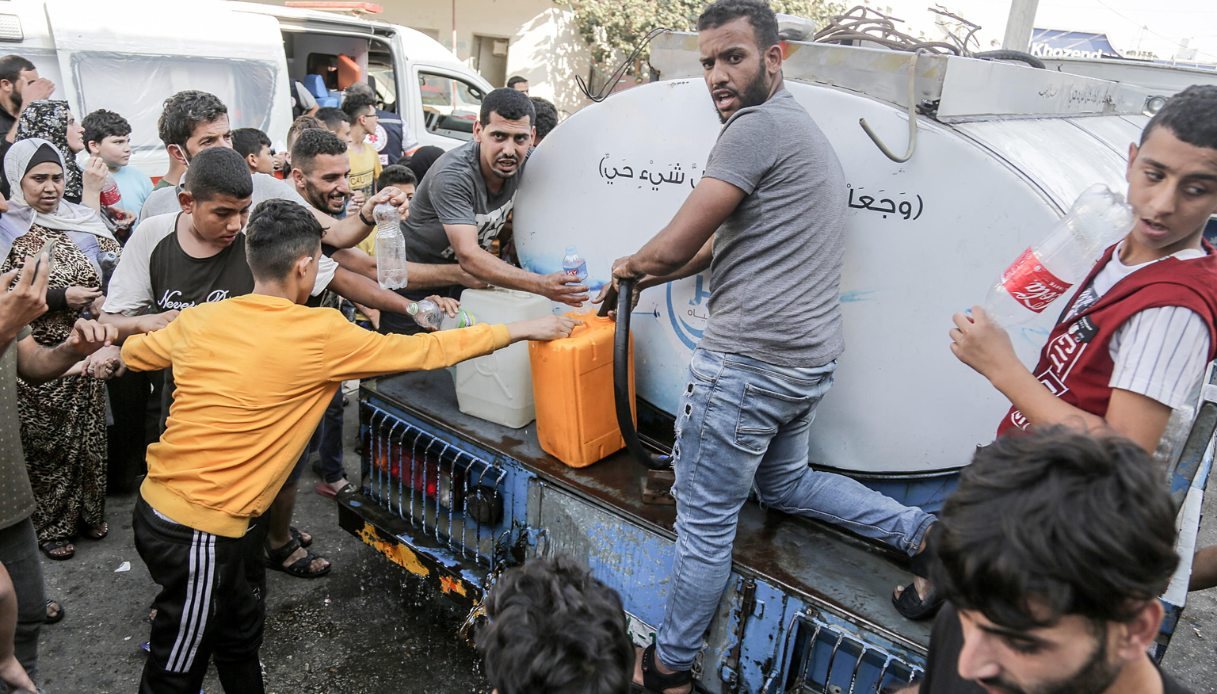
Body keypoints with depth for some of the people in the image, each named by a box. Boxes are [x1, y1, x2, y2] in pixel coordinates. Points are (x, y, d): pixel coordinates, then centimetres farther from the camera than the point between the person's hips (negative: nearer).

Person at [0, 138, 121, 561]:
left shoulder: (82, 220, 4)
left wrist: (104, 297, -10)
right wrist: (61, 298, -19)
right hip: (39, 360, -3)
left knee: (89, 433, 13)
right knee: (47, 441, 6)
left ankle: (88, 511, 30)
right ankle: (49, 525, 23)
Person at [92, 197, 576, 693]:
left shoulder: (199, 319, 1)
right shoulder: (322, 335, -17)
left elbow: (133, 353, 21)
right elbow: (423, 352, -8)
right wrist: (522, 330, 2)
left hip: (158, 504, 7)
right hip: (199, 528, -7)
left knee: (240, 627, 24)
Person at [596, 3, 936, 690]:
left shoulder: (757, 127, -13)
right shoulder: (807, 132, 18)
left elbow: (676, 246, -13)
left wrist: (630, 264, 8)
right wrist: (653, 272, 22)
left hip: (750, 362, -10)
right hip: (810, 358, 10)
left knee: (706, 522, 5)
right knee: (786, 483, 31)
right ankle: (922, 532, 26)